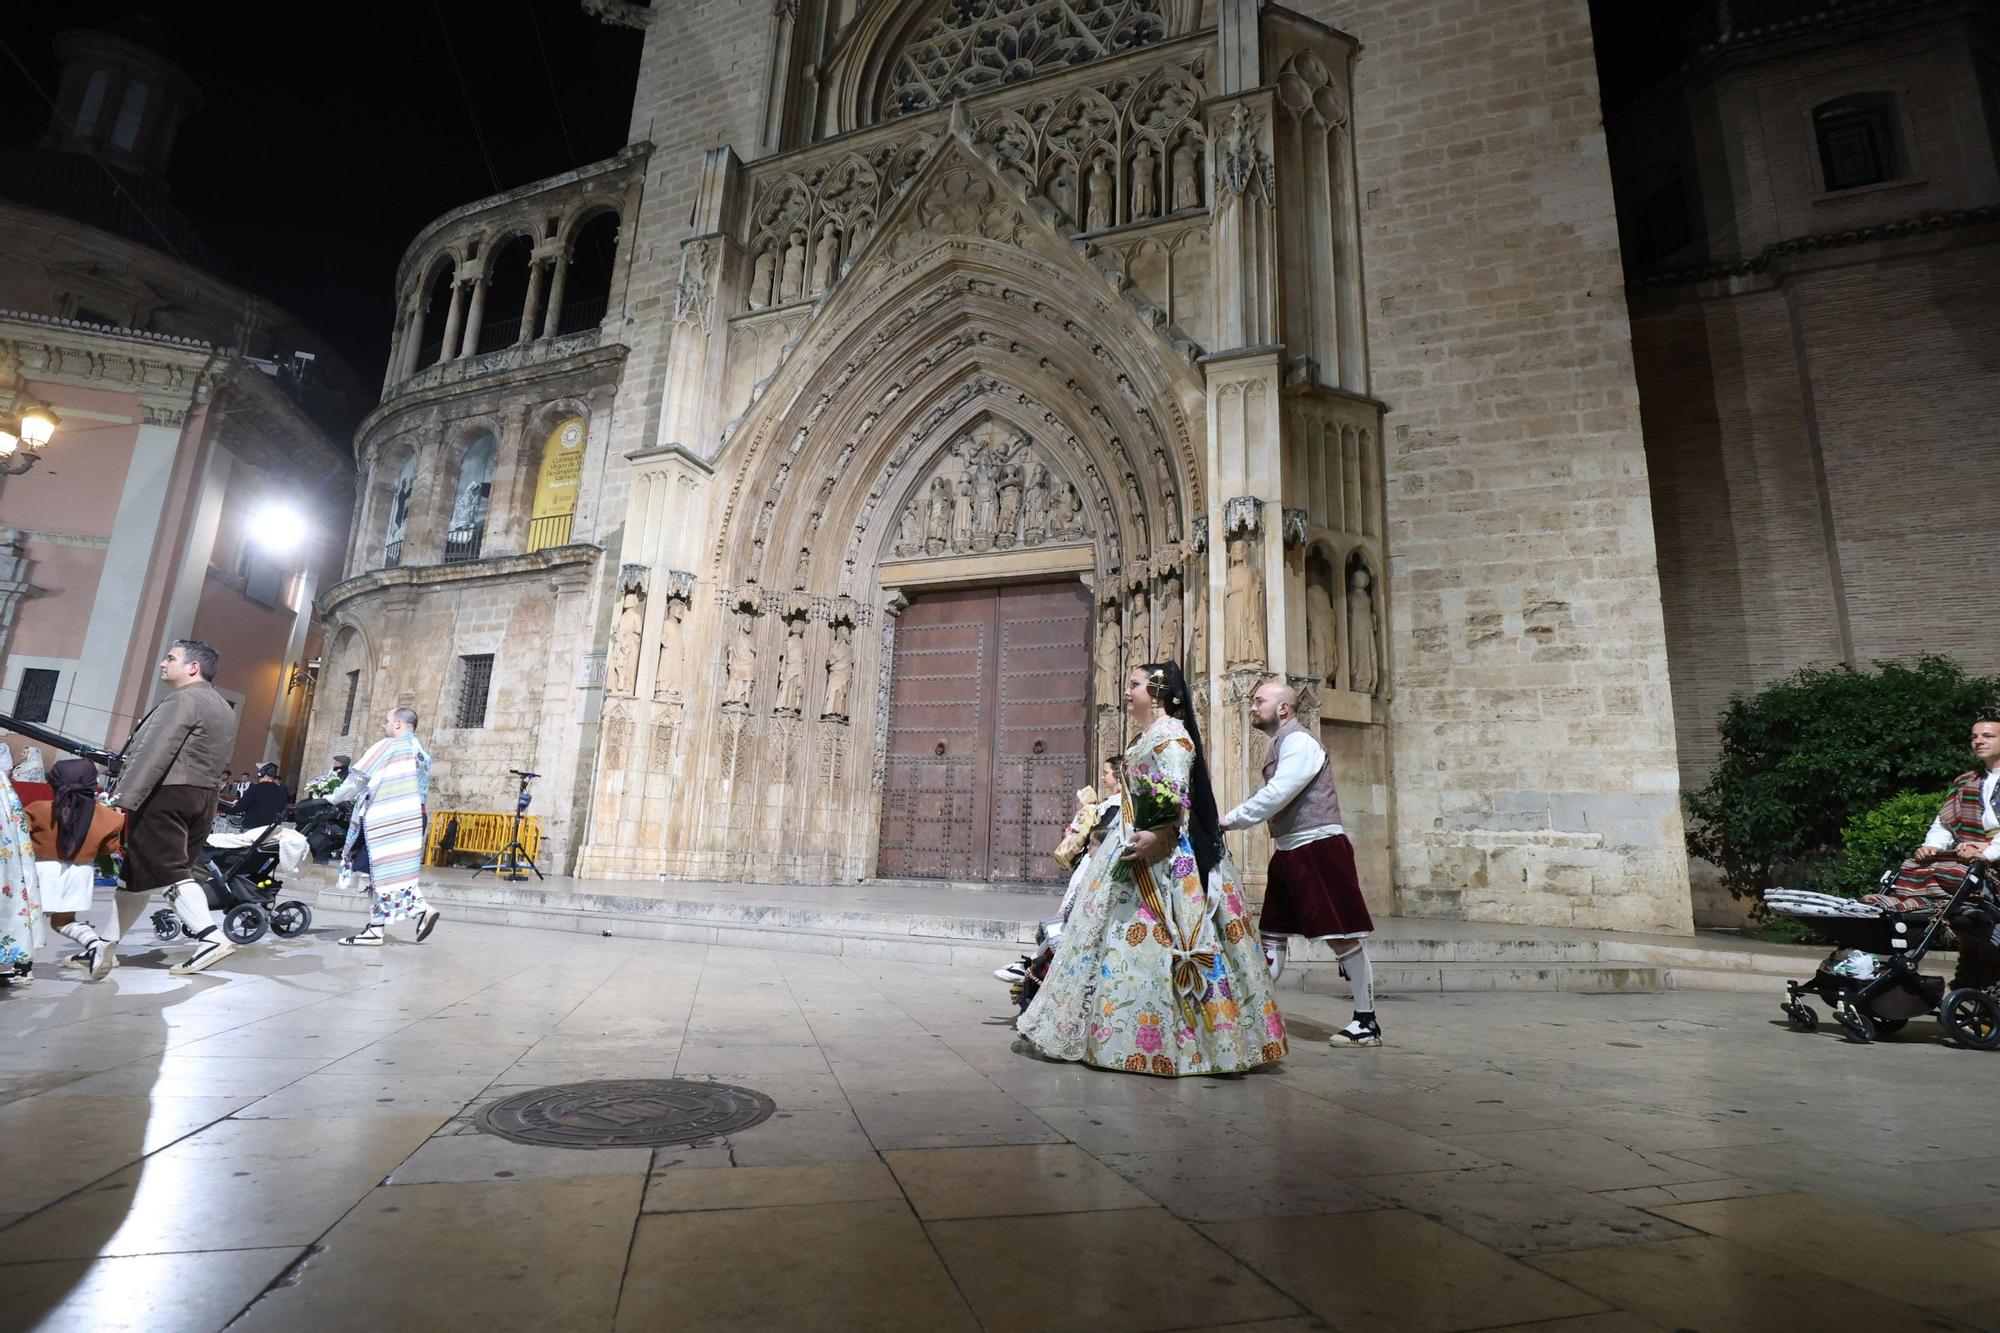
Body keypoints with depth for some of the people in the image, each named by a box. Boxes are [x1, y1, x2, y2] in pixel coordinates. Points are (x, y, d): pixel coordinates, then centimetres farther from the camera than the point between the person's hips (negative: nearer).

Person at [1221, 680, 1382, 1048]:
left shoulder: (1299, 741, -12)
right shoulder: (1280, 745, 17)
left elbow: (1277, 795, -22)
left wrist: (1230, 819, -18)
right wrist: (1233, 819, 5)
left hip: (1318, 845, -10)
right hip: (1289, 851, 10)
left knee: (1343, 935, -1)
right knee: (1272, 935, 10)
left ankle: (1367, 1022, 10)